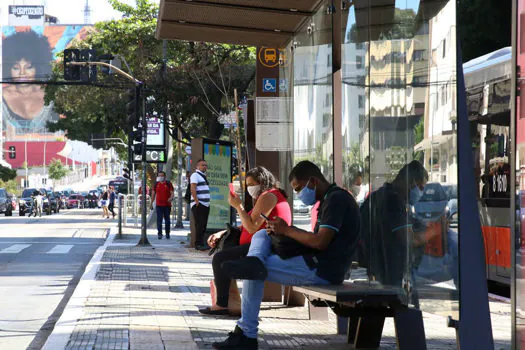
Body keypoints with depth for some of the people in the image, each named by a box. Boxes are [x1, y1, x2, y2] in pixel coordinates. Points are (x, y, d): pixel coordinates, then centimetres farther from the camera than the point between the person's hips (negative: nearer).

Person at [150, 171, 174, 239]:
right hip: (159, 205, 1)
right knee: (159, 219, -7)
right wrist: (151, 203, 8)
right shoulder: (156, 184, 8)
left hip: (167, 205, -1)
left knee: (167, 219, 5)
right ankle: (159, 233, -8)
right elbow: (153, 194, 11)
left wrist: (171, 198, -24)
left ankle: (167, 233, 14)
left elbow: (172, 193, -2)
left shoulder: (168, 184, 3)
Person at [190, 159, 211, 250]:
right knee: (199, 225, -12)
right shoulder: (195, 175, -7)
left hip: (205, 204, 9)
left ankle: (202, 243, 13)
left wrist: (208, 202, 18)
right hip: (198, 205, -9)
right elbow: (192, 188, -17)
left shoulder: (203, 176, 22)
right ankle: (198, 244, -13)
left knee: (204, 225, 9)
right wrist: (197, 201, -22)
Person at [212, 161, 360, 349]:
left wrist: (287, 230, -9)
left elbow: (320, 242, -23)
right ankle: (254, 261, -25)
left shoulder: (336, 199, -14)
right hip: (316, 264, 11)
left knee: (256, 271, -8)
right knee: (261, 235, 9)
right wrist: (283, 232, 4)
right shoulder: (332, 199, 21)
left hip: (321, 270, -11)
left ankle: (247, 334, -12)